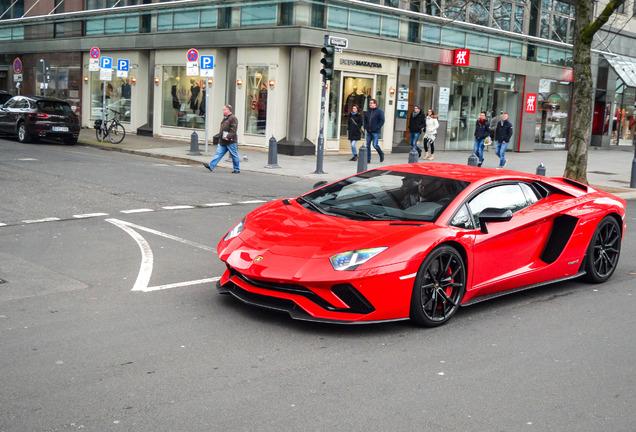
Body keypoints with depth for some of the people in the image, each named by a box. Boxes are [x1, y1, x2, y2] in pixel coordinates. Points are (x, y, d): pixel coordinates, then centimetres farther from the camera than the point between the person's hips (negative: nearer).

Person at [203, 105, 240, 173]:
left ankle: (237, 169, 11)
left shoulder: (233, 118, -11)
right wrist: (220, 136, 19)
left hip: (230, 142, -9)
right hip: (222, 142, 9)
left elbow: (233, 130, -20)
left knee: (234, 155, 2)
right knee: (218, 154, 3)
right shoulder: (225, 118, 17)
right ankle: (211, 166, -1)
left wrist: (229, 137, -26)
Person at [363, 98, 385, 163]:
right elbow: (365, 120, 23)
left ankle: (381, 154, 18)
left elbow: (382, 121, -8)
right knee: (367, 146, 2)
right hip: (368, 132, 6)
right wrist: (365, 127, 8)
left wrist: (377, 128, -15)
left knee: (375, 145, -8)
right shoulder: (368, 112, 13)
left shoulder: (379, 111, -4)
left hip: (375, 132, -6)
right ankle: (368, 159, 8)